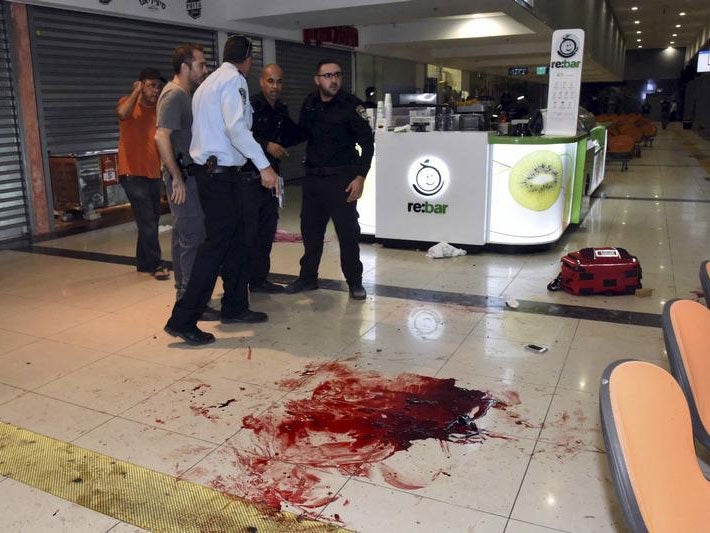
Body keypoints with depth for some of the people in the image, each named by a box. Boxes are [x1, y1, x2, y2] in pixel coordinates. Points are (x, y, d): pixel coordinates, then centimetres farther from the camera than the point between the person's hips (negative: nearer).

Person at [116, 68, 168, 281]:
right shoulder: (129, 102, -3)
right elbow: (122, 113, -28)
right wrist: (136, 92, -16)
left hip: (153, 173, 6)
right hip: (133, 173, -6)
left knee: (151, 220, 12)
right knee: (148, 221, -9)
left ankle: (143, 261, 25)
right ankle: (155, 264, 1)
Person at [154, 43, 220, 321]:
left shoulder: (185, 94, 16)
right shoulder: (174, 95, -14)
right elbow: (162, 136, -25)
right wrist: (178, 178, -24)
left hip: (187, 175, 10)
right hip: (183, 177, -10)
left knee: (183, 237, 14)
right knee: (193, 238, -8)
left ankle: (184, 294, 24)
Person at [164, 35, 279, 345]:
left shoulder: (209, 82, 22)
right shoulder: (234, 79, -8)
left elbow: (210, 127, 17)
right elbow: (236, 127, -23)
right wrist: (264, 165, -27)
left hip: (208, 169, 10)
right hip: (222, 174, -10)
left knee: (236, 241, 15)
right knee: (216, 245, -9)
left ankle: (234, 307, 23)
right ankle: (182, 319, -6)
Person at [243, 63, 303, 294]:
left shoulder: (281, 111, 14)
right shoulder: (250, 105, -9)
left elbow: (288, 138, 23)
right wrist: (267, 145, -23)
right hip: (248, 175, -8)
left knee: (267, 231, 13)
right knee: (247, 231, -8)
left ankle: (259, 279, 24)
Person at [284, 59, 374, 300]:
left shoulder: (351, 105, -8)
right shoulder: (309, 103, 7)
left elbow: (367, 143, -8)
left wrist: (360, 177, -14)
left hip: (342, 178, -5)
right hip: (313, 178, 5)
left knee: (348, 232, -1)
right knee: (310, 230, 13)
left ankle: (355, 282, 12)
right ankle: (307, 277, 28)